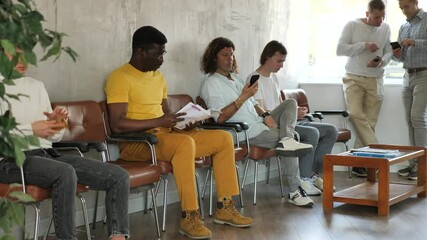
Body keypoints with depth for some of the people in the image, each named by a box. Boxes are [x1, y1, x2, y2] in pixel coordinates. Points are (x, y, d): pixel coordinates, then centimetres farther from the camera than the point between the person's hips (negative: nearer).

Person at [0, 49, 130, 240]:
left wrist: (55, 123, -1)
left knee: (119, 176, -10)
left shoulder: (36, 85, 21)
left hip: (47, 154, 7)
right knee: (66, 173, -38)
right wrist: (30, 130, -15)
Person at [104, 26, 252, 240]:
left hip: (165, 136, 9)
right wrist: (159, 122, -25)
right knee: (185, 142, -37)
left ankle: (224, 207, 1)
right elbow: (118, 125, -20)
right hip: (136, 142, -9)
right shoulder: (120, 78, -11)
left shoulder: (158, 76, 16)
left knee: (223, 138, 0)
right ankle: (189, 217, -30)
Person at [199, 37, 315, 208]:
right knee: (290, 142, -16)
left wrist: (265, 114, 1)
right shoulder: (211, 84, -9)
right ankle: (295, 191, -11)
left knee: (290, 103, 1)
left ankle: (286, 140, -25)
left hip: (259, 123, 10)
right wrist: (243, 97, -25)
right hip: (246, 133, -9)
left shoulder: (236, 78, 21)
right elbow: (220, 118, -21)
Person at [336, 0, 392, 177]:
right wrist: (364, 45, -16)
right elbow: (340, 49, -7)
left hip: (375, 80, 3)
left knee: (370, 121, -1)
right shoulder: (352, 26, -3)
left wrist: (381, 61, -11)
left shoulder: (385, 28, 7)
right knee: (355, 113, -23)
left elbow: (389, 52, 11)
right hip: (354, 78, -2)